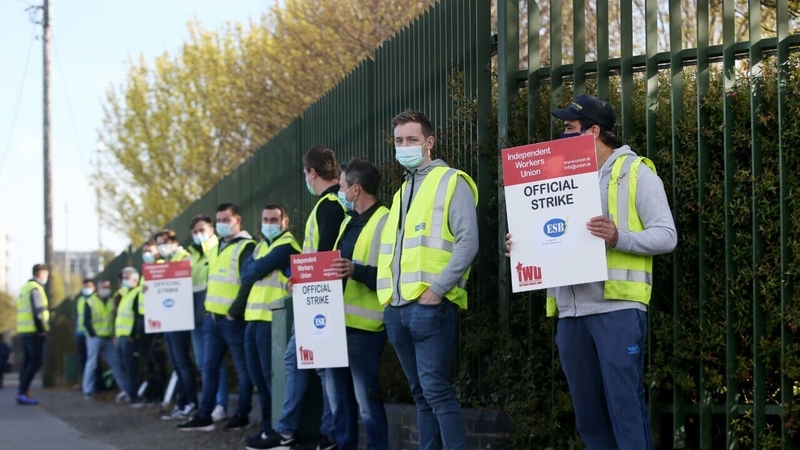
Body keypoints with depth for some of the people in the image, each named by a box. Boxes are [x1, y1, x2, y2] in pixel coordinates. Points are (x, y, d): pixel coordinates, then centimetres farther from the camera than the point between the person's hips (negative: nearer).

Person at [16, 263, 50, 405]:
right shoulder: (36, 288, -11)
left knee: (28, 361, 13)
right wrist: (42, 328, -13)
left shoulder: (25, 287, 19)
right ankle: (23, 392, -14)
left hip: (24, 330, 10)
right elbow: (38, 311, -19)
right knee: (36, 362, -9)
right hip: (34, 331, -10)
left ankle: (22, 393, 11)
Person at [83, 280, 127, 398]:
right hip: (95, 338, -5)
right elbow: (86, 321, -5)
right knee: (91, 363, -5)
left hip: (108, 339, 5)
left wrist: (113, 334, 0)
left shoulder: (112, 302, 13)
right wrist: (93, 335, -11)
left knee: (116, 363, 6)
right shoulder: (90, 302, -1)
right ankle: (88, 390, -2)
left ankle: (124, 388, 10)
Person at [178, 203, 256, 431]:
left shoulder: (246, 247, -8)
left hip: (233, 319, -8)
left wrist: (235, 311, -17)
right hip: (212, 317, 8)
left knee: (242, 368, 2)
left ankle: (242, 415, 8)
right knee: (209, 367, 8)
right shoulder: (218, 248, 19)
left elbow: (249, 282, -16)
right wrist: (208, 308, 15)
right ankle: (204, 416, 10)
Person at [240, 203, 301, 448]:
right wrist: (258, 269, -8)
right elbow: (245, 274, 8)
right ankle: (268, 425, 20)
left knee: (272, 375, -7)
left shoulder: (286, 245, -8)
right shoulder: (261, 246, 21)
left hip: (272, 318, -9)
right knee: (258, 375, 12)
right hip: (255, 317, 9)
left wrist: (255, 269, 5)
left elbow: (257, 271, -15)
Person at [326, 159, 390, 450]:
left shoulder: (385, 221, -9)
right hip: (337, 322, 9)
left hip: (363, 326, -9)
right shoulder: (348, 222, 19)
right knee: (339, 398, 12)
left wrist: (356, 270, -29)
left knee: (366, 399, -6)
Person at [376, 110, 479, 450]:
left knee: (436, 390, -12)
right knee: (420, 393, 9)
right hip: (396, 307, 8)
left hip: (429, 305, -8)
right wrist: (388, 293, 10)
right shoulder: (403, 191, 22)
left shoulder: (451, 182, -1)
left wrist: (437, 289, -18)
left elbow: (467, 242, -12)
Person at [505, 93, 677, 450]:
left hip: (617, 306, -7)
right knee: (588, 413, 9)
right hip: (571, 310, 7)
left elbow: (666, 235, -7)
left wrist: (619, 237, -22)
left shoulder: (635, 172, 1)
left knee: (625, 406, -9)